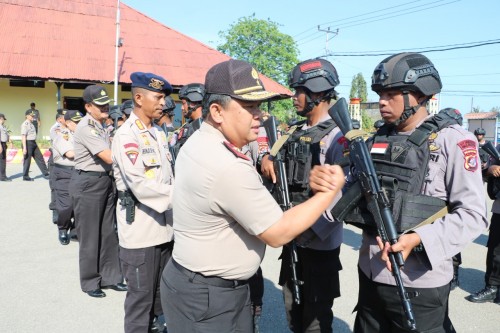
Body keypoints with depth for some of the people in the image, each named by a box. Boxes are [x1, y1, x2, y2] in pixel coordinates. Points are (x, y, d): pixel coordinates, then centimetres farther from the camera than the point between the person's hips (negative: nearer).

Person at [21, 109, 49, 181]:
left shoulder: (31, 124, 14)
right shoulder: (25, 124, -14)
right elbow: (23, 136, -20)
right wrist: (24, 148, -24)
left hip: (34, 143, 9)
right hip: (28, 143, -9)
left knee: (39, 158, 9)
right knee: (27, 160, 2)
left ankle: (45, 174, 14)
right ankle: (25, 176, 14)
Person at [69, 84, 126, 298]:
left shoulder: (101, 126, 12)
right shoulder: (86, 127, -16)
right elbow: (109, 157, -23)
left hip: (105, 180, 8)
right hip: (88, 183, -8)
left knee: (108, 232, 13)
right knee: (90, 235, 4)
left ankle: (110, 277, 25)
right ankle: (90, 283, 20)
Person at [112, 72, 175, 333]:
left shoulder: (158, 132, 10)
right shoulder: (126, 136, -15)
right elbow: (140, 186, -24)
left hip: (164, 227, 8)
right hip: (141, 231, -7)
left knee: (162, 293, 21)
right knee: (141, 297, 7)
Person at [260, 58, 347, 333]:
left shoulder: (336, 137, -16)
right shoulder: (296, 131, 8)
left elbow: (343, 196, -23)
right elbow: (282, 168, 18)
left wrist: (308, 231, -25)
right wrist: (268, 159, -4)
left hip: (320, 244, -7)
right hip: (293, 239, 7)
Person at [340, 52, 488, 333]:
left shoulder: (452, 139, -10)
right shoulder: (376, 140, 8)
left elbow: (473, 215, -15)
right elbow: (353, 191, 11)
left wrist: (417, 239, -27)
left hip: (419, 284, -6)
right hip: (370, 274, 6)